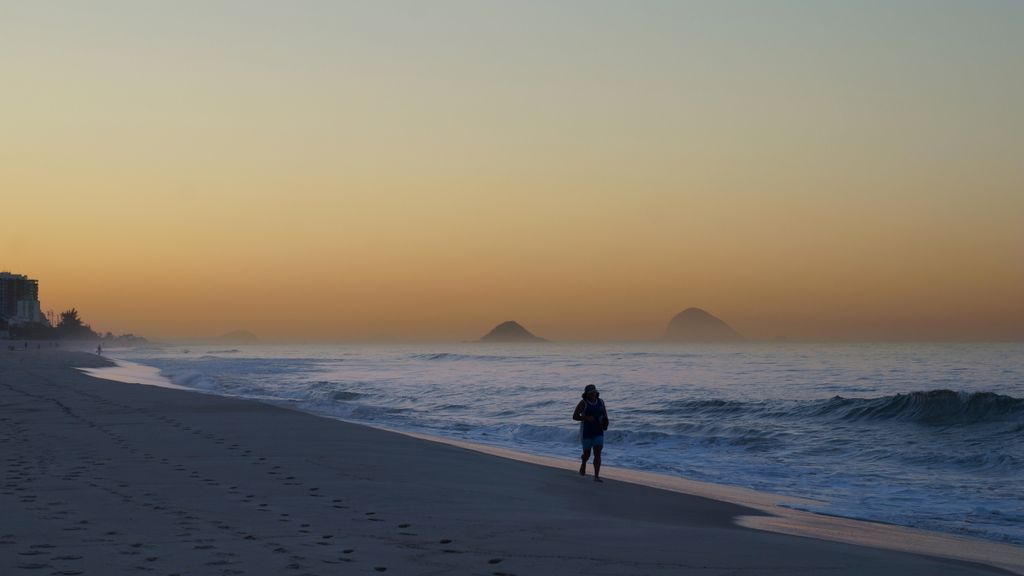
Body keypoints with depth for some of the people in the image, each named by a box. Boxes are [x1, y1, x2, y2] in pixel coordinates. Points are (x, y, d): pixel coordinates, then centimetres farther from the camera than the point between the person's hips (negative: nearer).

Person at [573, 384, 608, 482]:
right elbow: (574, 416, -11)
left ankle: (596, 476, -11)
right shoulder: (583, 403, -11)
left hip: (598, 432, 2)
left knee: (598, 454, -10)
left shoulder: (600, 402, 1)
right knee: (587, 454, 11)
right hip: (586, 432, -2)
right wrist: (586, 418, -25)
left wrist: (605, 420, -4)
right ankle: (583, 461, 47)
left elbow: (604, 412, 17)